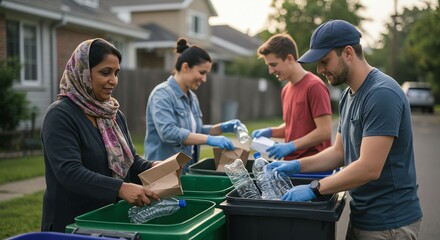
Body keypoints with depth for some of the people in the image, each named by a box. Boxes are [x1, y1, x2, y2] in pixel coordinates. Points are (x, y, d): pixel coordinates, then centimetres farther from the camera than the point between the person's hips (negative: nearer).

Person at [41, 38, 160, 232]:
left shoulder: (114, 114, 8)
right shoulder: (60, 115, -16)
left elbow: (130, 161, 10)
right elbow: (69, 172, -27)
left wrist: (153, 167, -12)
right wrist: (120, 188, -38)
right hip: (72, 224, -7)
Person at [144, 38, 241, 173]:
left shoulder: (191, 97, 11)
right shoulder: (162, 94, -15)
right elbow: (168, 133, -28)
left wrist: (222, 128, 3)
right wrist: (209, 139, -30)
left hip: (187, 169, 8)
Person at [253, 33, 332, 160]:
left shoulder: (314, 86, -14)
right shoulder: (286, 90, 10)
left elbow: (324, 132, -17)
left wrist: (291, 146, -18)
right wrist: (271, 132, 6)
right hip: (291, 162, 7)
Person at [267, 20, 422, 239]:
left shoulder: (382, 94, -21)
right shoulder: (348, 96, 8)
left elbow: (369, 168, -26)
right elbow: (340, 152, 13)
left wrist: (314, 188, -21)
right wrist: (297, 165, 0)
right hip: (361, 216, 8)